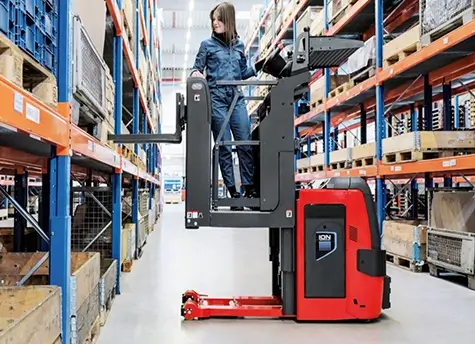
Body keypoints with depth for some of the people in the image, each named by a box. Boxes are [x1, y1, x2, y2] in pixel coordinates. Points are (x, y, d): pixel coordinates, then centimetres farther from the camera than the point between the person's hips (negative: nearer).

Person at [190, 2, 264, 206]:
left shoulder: (239, 45, 13)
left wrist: (258, 66, 3)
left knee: (245, 143, -3)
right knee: (224, 146, -1)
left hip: (236, 97, 3)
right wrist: (195, 73, -15)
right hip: (216, 97, -3)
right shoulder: (207, 44, 5)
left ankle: (249, 187, 3)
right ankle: (232, 190, 4)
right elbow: (197, 69, 7)